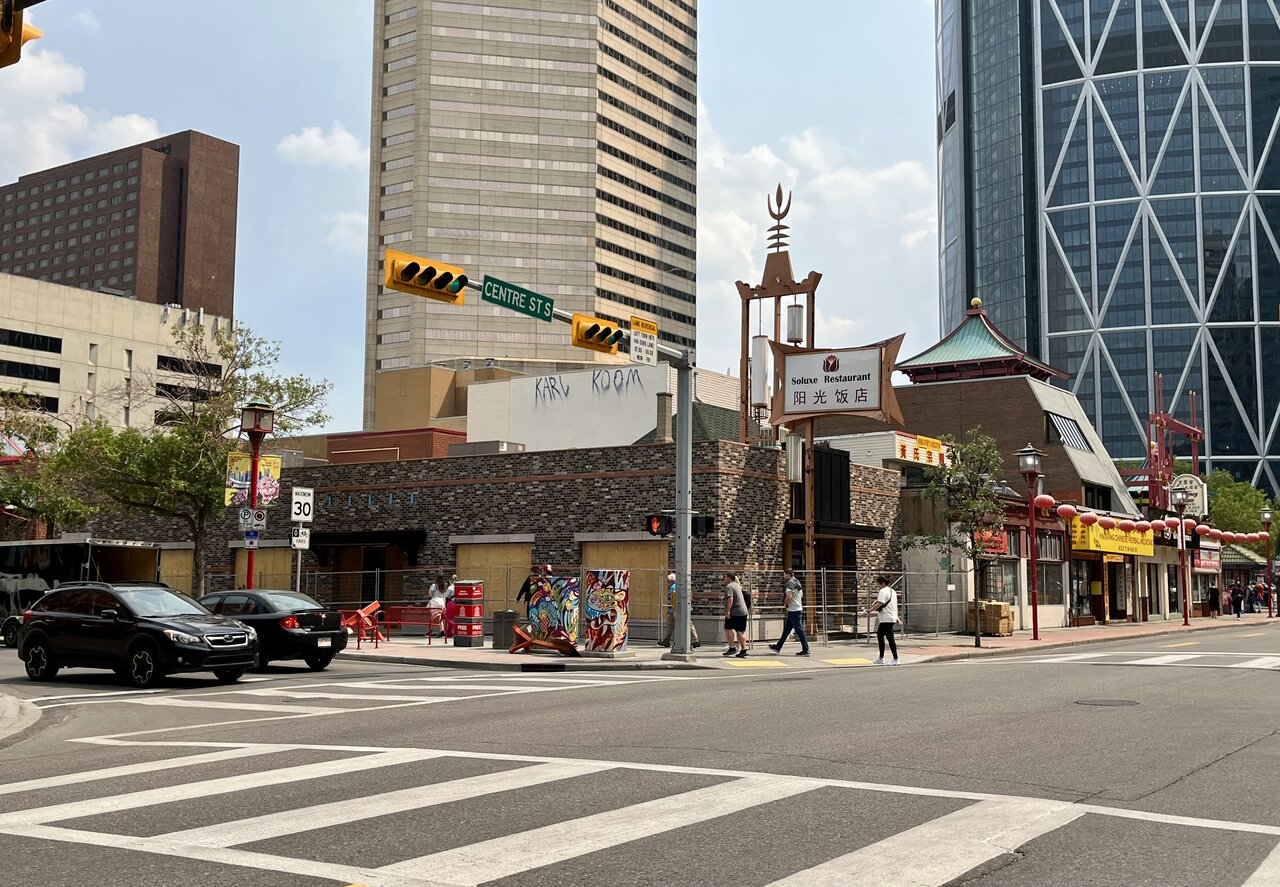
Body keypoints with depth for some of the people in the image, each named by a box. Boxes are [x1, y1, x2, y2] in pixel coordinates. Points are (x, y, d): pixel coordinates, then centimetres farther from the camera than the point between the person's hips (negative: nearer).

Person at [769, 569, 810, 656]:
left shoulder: (790, 583, -15)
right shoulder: (797, 582, 16)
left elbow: (789, 596, -30)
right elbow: (801, 595, 28)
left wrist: (785, 603, -10)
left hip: (794, 611, -10)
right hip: (798, 609, 10)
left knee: (799, 630, -7)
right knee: (786, 630, 15)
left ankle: (806, 650, -5)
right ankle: (778, 647, 23)